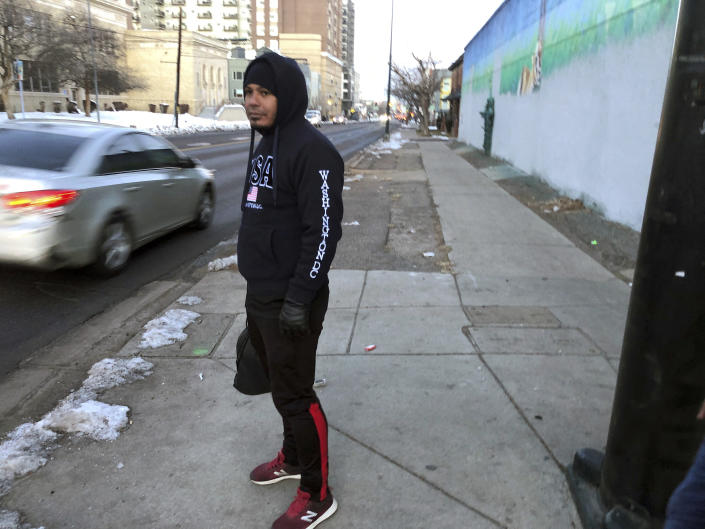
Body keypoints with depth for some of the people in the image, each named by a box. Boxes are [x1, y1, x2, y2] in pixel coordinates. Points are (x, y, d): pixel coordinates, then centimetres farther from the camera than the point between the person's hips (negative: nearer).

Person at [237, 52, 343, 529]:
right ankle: (293, 459, 42)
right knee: (281, 384, 22)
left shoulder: (311, 150, -18)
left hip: (290, 301, -9)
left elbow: (324, 230, -22)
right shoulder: (265, 144, 13)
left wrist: (299, 299, -22)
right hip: (260, 295, 9)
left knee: (295, 394, 1)